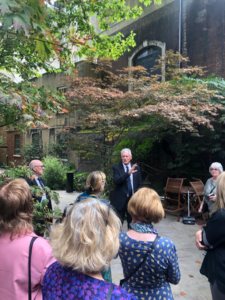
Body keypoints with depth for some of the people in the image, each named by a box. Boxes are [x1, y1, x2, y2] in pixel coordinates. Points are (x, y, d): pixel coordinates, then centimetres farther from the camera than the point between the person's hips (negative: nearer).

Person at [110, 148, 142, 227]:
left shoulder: (136, 168, 5)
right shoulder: (116, 168, -5)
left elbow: (139, 184, 11)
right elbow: (116, 181, -22)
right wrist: (128, 173, -34)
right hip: (120, 200, -2)